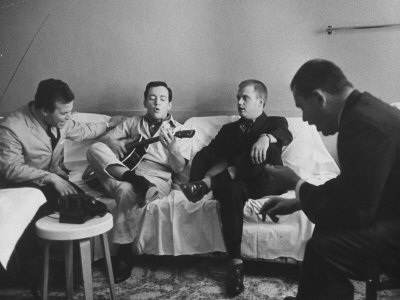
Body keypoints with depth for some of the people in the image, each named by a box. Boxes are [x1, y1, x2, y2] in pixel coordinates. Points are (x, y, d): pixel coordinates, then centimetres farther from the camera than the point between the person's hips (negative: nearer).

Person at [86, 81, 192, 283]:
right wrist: (112, 143, -6)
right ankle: (131, 177, -33)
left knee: (127, 190, -36)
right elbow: (104, 138, 19)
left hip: (157, 179, -3)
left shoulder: (178, 131, 13)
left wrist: (172, 149, -20)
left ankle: (124, 253, -22)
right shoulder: (133, 123, 23)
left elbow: (180, 169, 2)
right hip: (128, 170, 3)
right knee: (95, 149, -17)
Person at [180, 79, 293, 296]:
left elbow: (286, 135, -8)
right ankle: (235, 263, -34)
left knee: (270, 147, -30)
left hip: (266, 184, -1)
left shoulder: (274, 123, 18)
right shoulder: (229, 129, 26)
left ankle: (209, 183, -30)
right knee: (231, 189, -35)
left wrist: (266, 138, -32)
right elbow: (206, 154, 12)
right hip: (237, 182, 2)